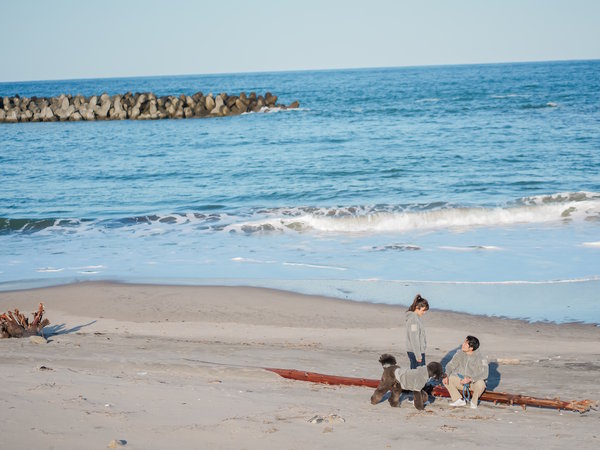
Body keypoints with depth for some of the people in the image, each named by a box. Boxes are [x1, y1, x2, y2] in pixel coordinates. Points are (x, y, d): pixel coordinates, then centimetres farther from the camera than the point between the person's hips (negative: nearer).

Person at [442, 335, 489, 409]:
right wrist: (446, 375, -20)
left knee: (480, 384, -38)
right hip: (462, 381, 5)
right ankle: (460, 400, -1)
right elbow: (451, 365, 0)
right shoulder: (460, 353, -8)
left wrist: (470, 379, -40)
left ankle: (473, 401, -7)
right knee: (446, 379, -13)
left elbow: (485, 374, -31)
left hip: (474, 382, -5)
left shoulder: (480, 358, -23)